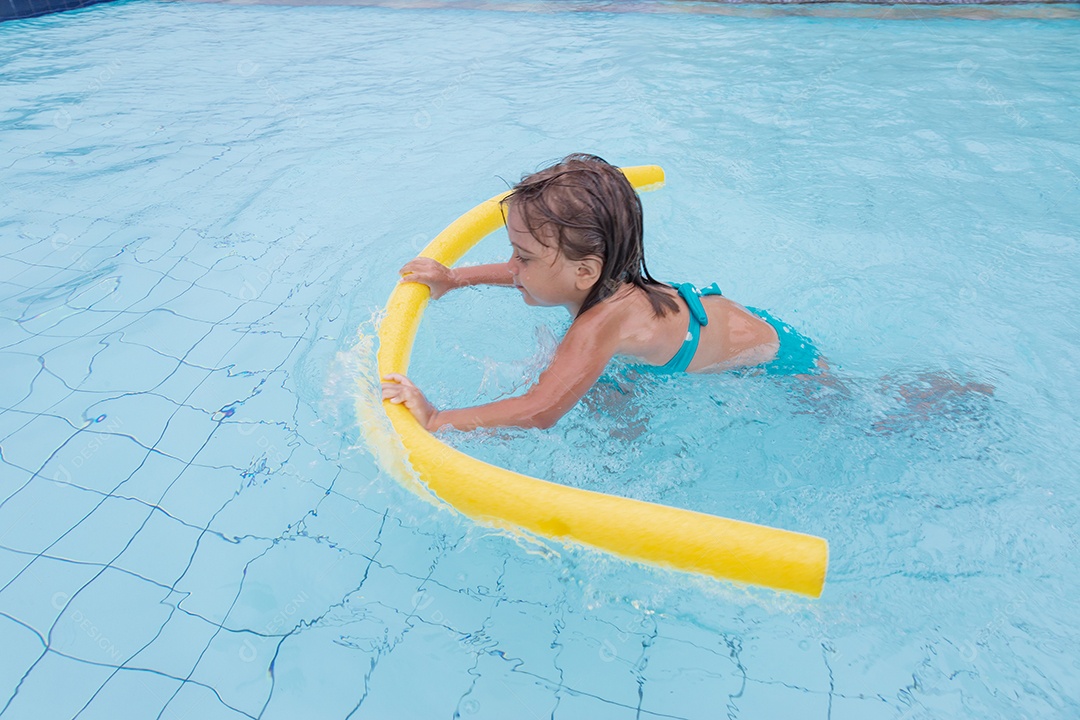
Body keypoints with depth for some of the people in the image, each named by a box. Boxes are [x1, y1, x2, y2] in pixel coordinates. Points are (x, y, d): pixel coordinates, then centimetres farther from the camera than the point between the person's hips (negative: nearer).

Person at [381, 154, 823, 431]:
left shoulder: (599, 324, -45)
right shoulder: (600, 282, -19)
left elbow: (539, 412, -52)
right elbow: (524, 277, 2)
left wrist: (434, 420, -48)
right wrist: (455, 278, -1)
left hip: (776, 361, -6)